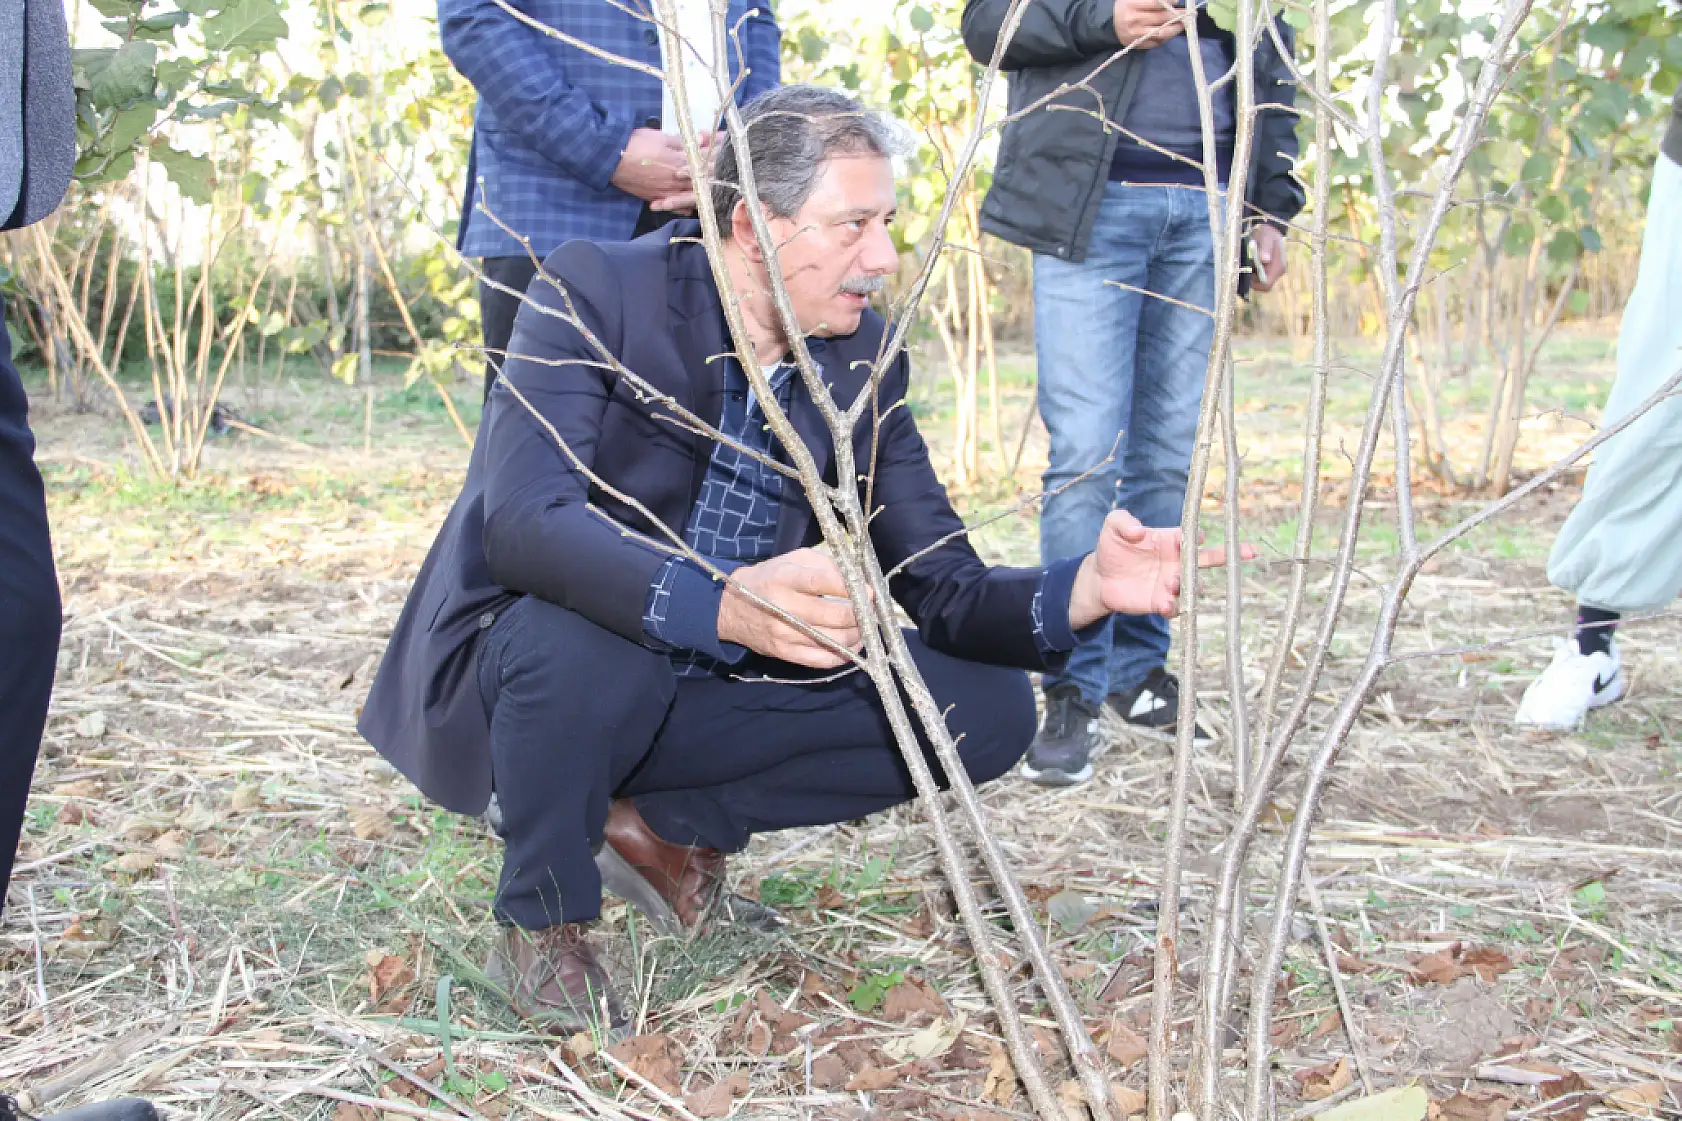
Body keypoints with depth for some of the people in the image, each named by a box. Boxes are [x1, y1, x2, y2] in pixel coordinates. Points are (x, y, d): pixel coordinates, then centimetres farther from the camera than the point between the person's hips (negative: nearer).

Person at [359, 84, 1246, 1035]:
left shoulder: (865, 360, -4)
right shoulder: (595, 294, -19)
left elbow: (940, 589, -4)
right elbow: (525, 521, -34)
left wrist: (1084, 589, -25)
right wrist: (723, 605, -50)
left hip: (711, 691, 5)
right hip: (525, 666, -5)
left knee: (988, 709, -8)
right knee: (576, 638, -40)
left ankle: (667, 828, 5)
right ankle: (543, 922, -9)